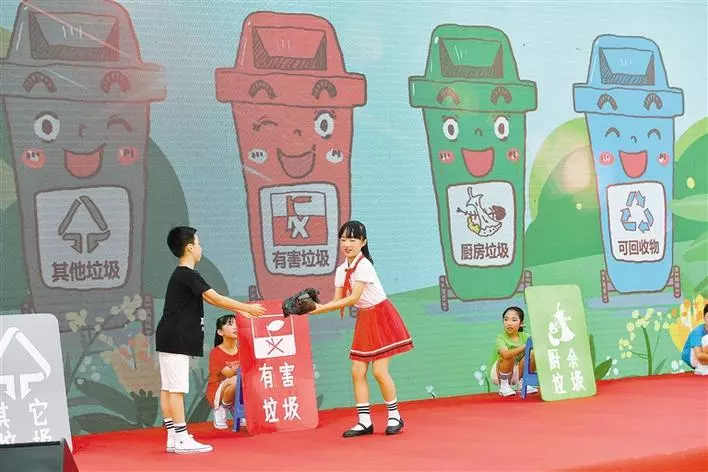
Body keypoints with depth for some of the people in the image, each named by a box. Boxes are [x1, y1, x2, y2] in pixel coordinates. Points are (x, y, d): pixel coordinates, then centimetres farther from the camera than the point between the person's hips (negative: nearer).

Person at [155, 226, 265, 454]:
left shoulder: (180, 275, 17)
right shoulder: (188, 275, -14)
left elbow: (209, 299, 20)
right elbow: (216, 299, -17)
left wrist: (240, 310, 21)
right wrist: (247, 308, -10)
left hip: (169, 340, 10)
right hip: (176, 340, -10)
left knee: (168, 388, 8)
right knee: (176, 389, -8)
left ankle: (173, 438, 10)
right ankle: (182, 440, -8)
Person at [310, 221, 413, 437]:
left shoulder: (364, 266, -20)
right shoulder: (341, 270, 4)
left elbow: (353, 299, -25)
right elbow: (338, 301, 0)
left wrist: (322, 308, -27)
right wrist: (315, 307, -18)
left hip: (381, 318, -7)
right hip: (364, 320, 7)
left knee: (379, 371, -10)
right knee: (357, 372, 0)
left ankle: (394, 417, 7)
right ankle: (365, 421, 5)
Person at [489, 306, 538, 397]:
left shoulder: (524, 336, -5)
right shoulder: (501, 338, -21)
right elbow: (506, 354, -42)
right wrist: (525, 346, -49)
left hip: (516, 373, 5)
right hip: (498, 374, -5)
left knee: (533, 353, -16)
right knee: (510, 357, -34)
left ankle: (522, 384, 1)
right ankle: (503, 386, -11)